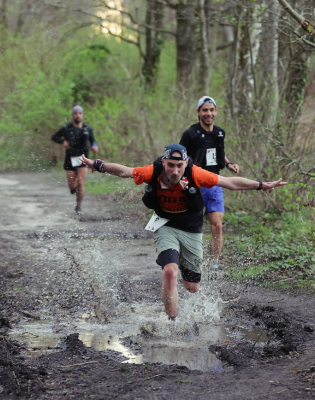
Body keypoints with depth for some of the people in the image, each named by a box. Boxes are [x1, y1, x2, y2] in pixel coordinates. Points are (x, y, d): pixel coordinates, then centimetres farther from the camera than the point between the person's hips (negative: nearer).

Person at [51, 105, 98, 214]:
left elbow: (92, 141, 12)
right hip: (70, 160, 0)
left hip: (82, 160, 0)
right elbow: (54, 137, 7)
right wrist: (63, 141, -12)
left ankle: (78, 206, 5)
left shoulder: (87, 129, 2)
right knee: (72, 186, 2)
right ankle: (74, 187, 41)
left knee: (80, 183, -11)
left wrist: (95, 146, -12)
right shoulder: (66, 129, -3)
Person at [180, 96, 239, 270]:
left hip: (214, 185, 4)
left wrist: (229, 164, 8)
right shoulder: (190, 134, -7)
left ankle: (214, 264, -4)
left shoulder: (219, 133, 10)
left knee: (217, 226, -8)